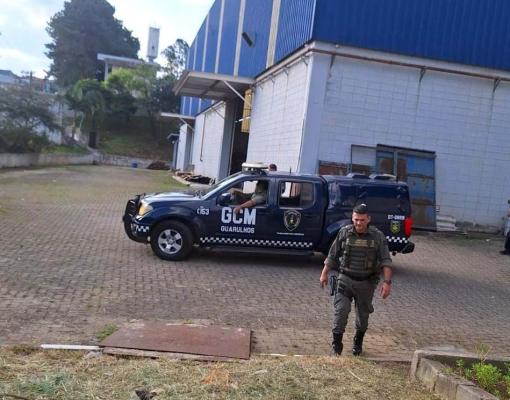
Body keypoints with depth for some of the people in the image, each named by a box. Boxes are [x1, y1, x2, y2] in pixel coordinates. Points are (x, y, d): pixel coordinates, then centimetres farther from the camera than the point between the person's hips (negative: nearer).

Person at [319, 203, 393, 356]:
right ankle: (336, 344, 1)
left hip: (366, 282, 1)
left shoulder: (377, 236, -8)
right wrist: (324, 273, 10)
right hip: (345, 279, 0)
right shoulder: (344, 233, -5)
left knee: (363, 315, 14)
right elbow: (332, 256, 6)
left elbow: (386, 261, -10)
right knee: (341, 311, -11)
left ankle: (358, 343, 36)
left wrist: (387, 282, -21)